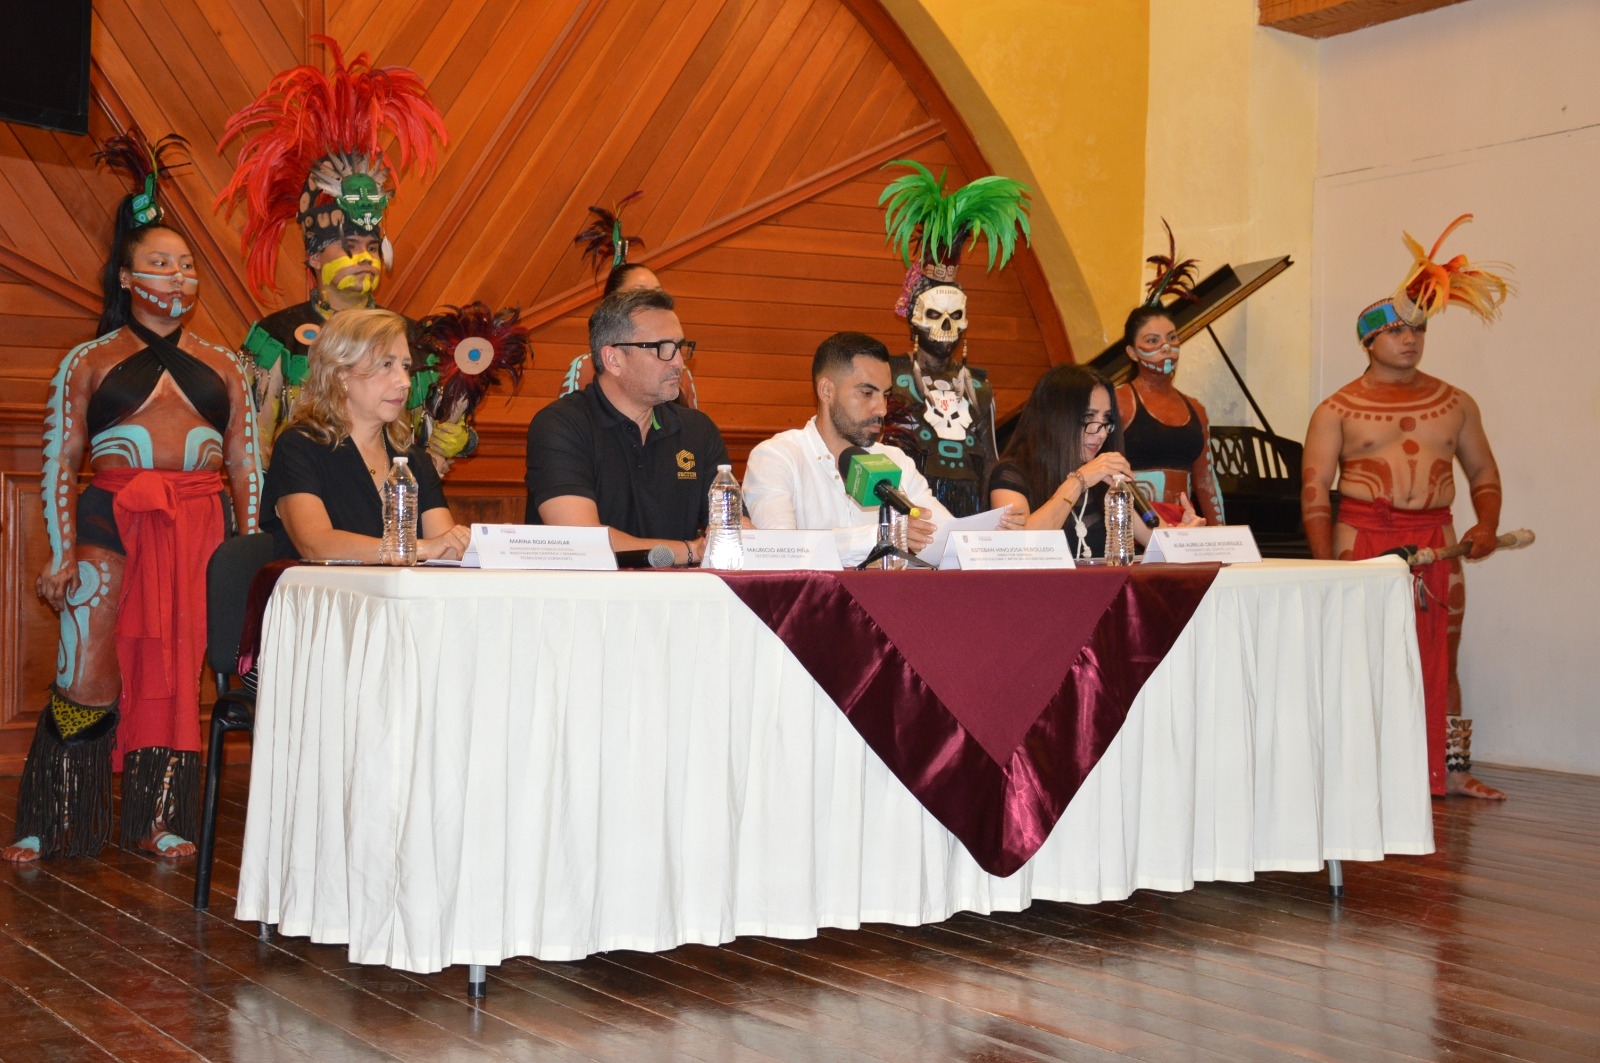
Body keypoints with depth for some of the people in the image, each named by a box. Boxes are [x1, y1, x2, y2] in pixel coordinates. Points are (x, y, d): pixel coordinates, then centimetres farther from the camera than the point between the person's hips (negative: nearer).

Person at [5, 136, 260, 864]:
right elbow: (59, 463, 4)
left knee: (177, 674, 2)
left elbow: (246, 465, 13)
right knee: (84, 678, -5)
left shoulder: (223, 365, 14)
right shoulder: (89, 362, 8)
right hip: (111, 524, -2)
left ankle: (158, 821, 13)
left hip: (202, 529, 2)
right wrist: (61, 554, -6)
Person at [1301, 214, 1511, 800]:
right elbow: (1314, 491, -3)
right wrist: (1326, 563, -11)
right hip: (1362, 537, -3)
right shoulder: (1338, 409, 1)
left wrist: (1486, 526, -3)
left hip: (1435, 539, 3)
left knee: (1441, 658, 7)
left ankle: (1452, 770, 15)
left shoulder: (1454, 403, 12)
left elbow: (1484, 472, 16)